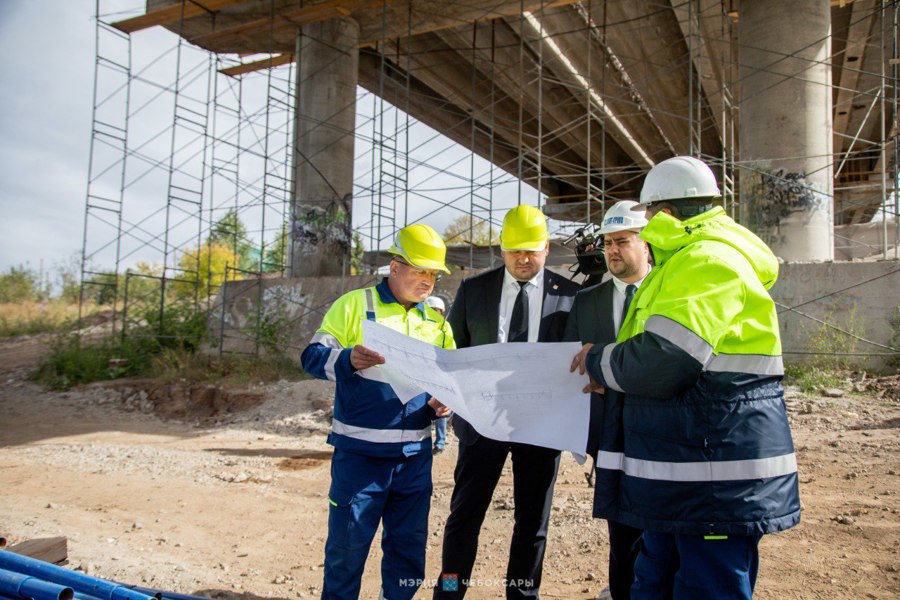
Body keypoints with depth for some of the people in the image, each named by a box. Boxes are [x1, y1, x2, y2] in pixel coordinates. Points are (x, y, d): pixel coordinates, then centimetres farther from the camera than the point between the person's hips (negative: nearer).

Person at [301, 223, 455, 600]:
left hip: (415, 455, 4)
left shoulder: (437, 321, 12)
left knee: (409, 542, 14)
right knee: (348, 542, 5)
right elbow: (313, 356, -7)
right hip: (360, 452, -4)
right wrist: (348, 359, -27)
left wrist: (443, 403, -5)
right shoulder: (354, 304, -1)